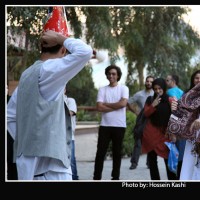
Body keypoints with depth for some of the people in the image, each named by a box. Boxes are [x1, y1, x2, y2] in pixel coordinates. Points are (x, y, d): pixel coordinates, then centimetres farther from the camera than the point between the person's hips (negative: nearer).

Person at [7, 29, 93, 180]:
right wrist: (61, 38, -6)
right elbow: (85, 51, -21)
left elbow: (10, 116, 20)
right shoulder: (48, 70, -10)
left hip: (28, 160, 9)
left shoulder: (27, 74, 16)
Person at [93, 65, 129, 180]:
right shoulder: (102, 90, 6)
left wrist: (106, 104, -6)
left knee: (117, 153, 6)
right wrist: (116, 106, -9)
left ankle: (115, 178, 13)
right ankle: (96, 178, 3)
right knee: (100, 152, -1)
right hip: (105, 125, 1)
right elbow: (99, 107, -5)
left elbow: (123, 103, -13)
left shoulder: (124, 88, 3)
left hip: (119, 126, -1)